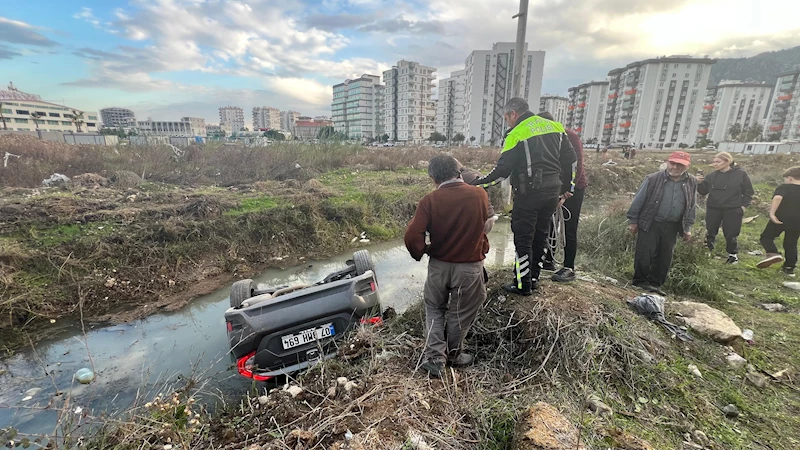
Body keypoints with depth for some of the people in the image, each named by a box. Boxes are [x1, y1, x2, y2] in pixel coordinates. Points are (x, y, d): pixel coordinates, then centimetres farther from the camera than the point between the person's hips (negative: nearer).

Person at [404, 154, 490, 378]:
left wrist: (421, 252, -1)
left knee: (435, 309, 21)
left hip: (439, 265, 0)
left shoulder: (430, 200, -15)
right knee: (461, 313, 18)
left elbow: (412, 236, -20)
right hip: (470, 267, 1)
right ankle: (453, 355, 38)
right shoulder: (480, 195, -11)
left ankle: (435, 359, 18)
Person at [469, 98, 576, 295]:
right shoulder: (555, 127, 10)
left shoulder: (517, 134, -11)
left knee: (523, 238, 3)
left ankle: (523, 284, 11)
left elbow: (502, 170, -15)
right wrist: (565, 188, 20)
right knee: (540, 235, 16)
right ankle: (533, 279, 28)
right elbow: (570, 159, 12)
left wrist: (478, 183, -5)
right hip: (552, 192, 7)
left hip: (529, 193, -7)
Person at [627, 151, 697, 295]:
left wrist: (688, 228, 11)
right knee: (644, 255, -3)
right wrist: (633, 221, -4)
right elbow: (638, 201, -3)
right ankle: (640, 281, 12)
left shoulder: (692, 183, 5)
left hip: (671, 227, 4)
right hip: (650, 224, -4)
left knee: (665, 259, 10)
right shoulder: (653, 179, -7)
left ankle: (655, 284, 23)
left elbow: (691, 207, 13)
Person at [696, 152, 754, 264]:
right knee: (710, 232, 8)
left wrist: (744, 205, -5)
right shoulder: (712, 176, 2)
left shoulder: (741, 174, -4)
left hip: (733, 210, -2)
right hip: (713, 209, 2)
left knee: (731, 234, 6)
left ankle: (733, 254, 23)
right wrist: (699, 183, -16)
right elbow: (703, 192, 1)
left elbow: (748, 192, 2)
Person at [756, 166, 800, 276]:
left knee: (766, 237, 7)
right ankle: (789, 268, 18)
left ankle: (773, 253, -19)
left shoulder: (784, 187, -6)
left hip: (780, 220, -6)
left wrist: (772, 213, -26)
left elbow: (777, 198, -26)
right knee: (791, 245, 15)